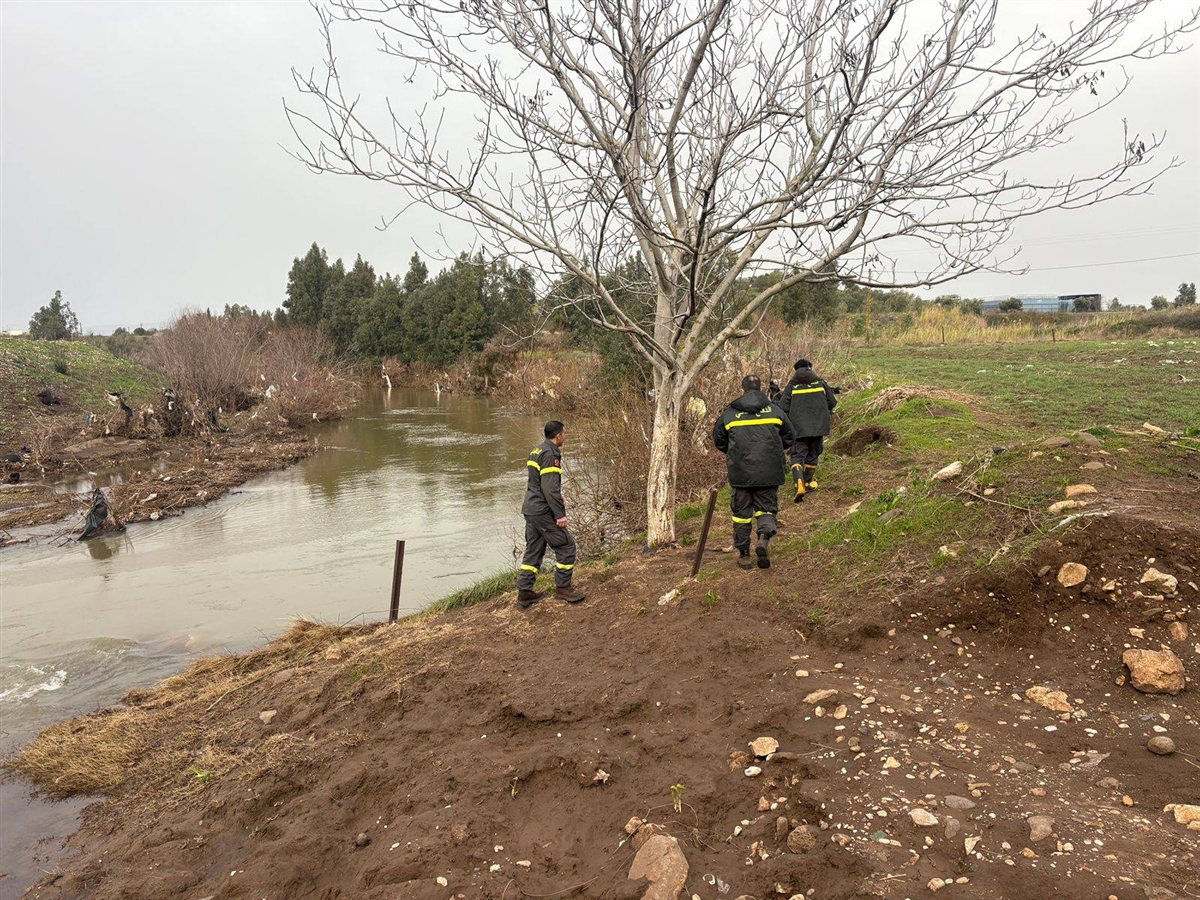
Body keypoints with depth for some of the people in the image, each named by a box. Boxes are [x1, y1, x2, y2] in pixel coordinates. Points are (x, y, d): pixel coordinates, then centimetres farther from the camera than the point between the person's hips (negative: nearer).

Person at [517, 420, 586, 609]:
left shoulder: (537, 450, 14)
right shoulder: (550, 454, -17)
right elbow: (550, 488, -22)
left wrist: (558, 503, 26)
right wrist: (560, 514, -18)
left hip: (530, 509, 10)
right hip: (543, 510, -10)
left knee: (533, 551, 14)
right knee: (566, 546, 0)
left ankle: (524, 593, 16)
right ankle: (562, 587, 8)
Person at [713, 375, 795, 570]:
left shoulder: (730, 413, 1)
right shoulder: (775, 410, 4)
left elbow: (718, 439, 11)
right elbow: (788, 438, 12)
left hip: (740, 472, 0)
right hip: (770, 472, 1)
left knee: (741, 512, 11)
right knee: (766, 508, 12)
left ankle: (743, 554, 15)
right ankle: (764, 537, -16)